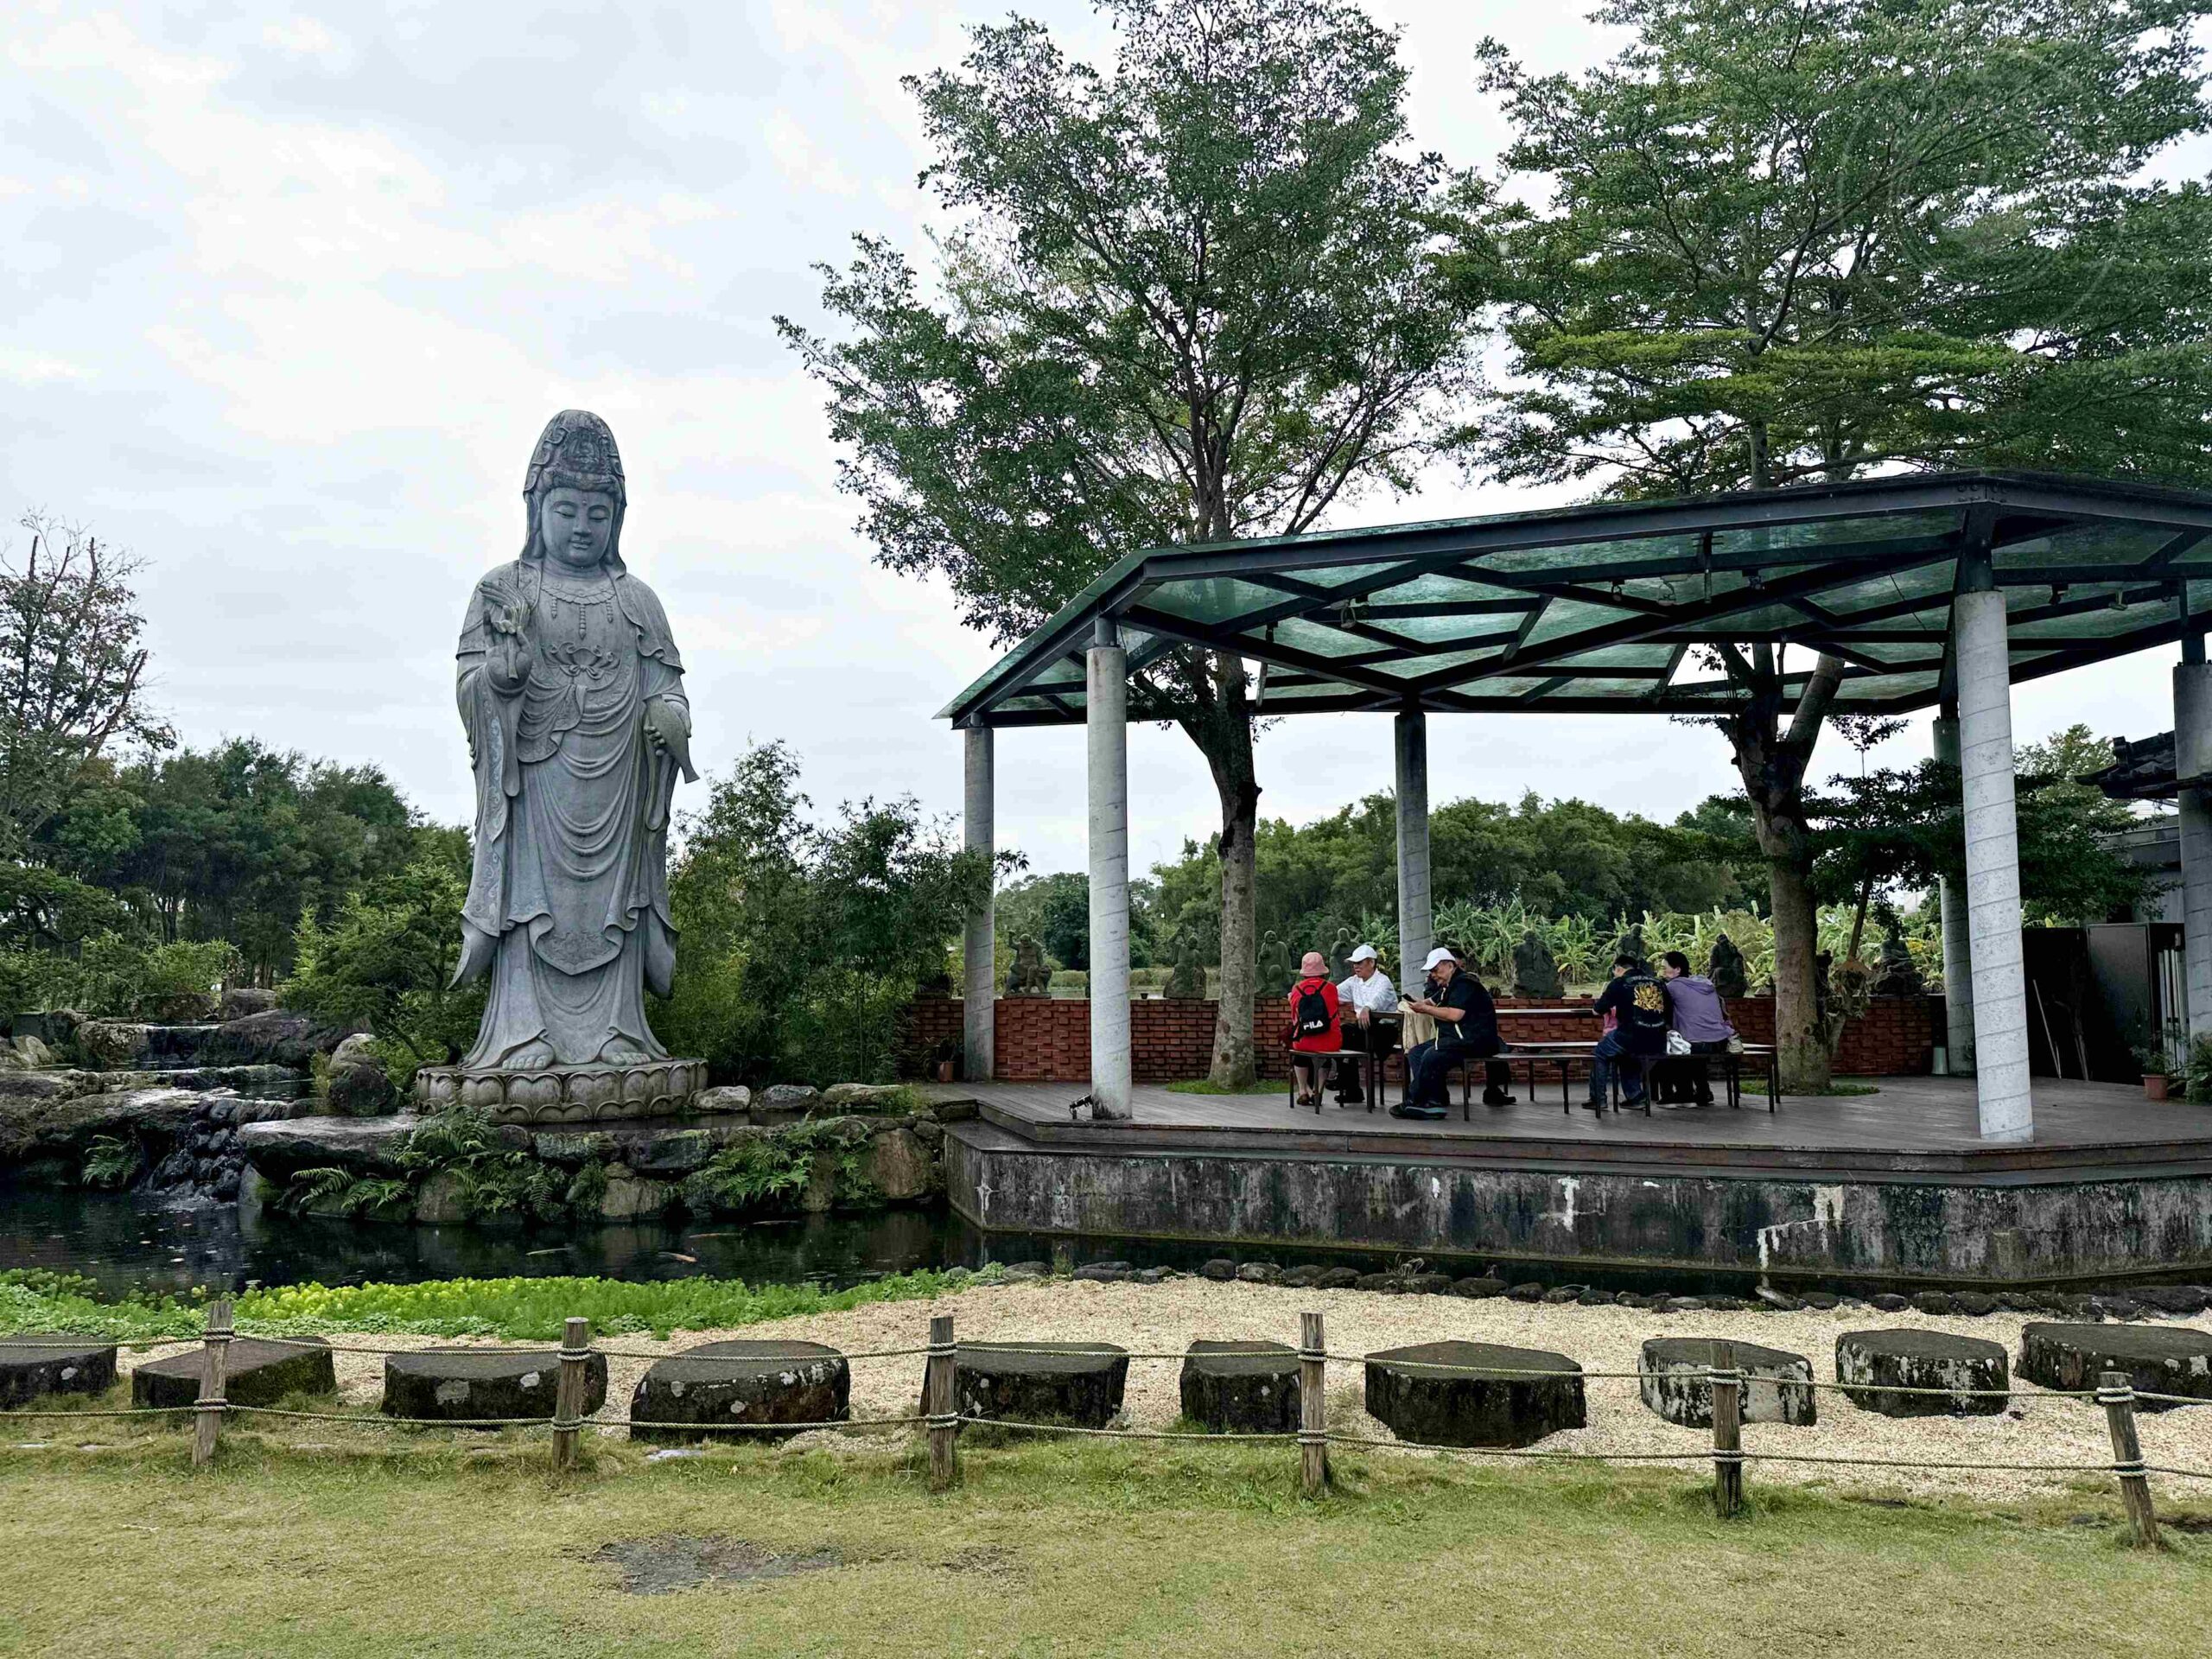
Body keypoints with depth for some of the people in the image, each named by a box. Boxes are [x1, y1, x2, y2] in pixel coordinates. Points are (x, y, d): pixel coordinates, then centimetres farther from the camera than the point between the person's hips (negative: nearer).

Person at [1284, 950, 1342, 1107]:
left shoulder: (1296, 989, 0)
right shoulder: (1330, 988, -1)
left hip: (1305, 1040, 0)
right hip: (1330, 1043, 0)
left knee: (1298, 1049, 35)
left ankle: (1304, 1092, 30)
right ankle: (1317, 1091, 28)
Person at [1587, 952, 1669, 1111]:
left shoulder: (1619, 983, -1)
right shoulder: (1658, 984, 12)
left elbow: (1599, 1009, 3)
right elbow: (1668, 1014, 22)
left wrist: (1603, 992, 24)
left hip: (1632, 1039, -5)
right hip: (1658, 1045, 5)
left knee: (1599, 1053, 22)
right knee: (1625, 1052, 35)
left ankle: (1598, 1099, 20)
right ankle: (1634, 1096, 30)